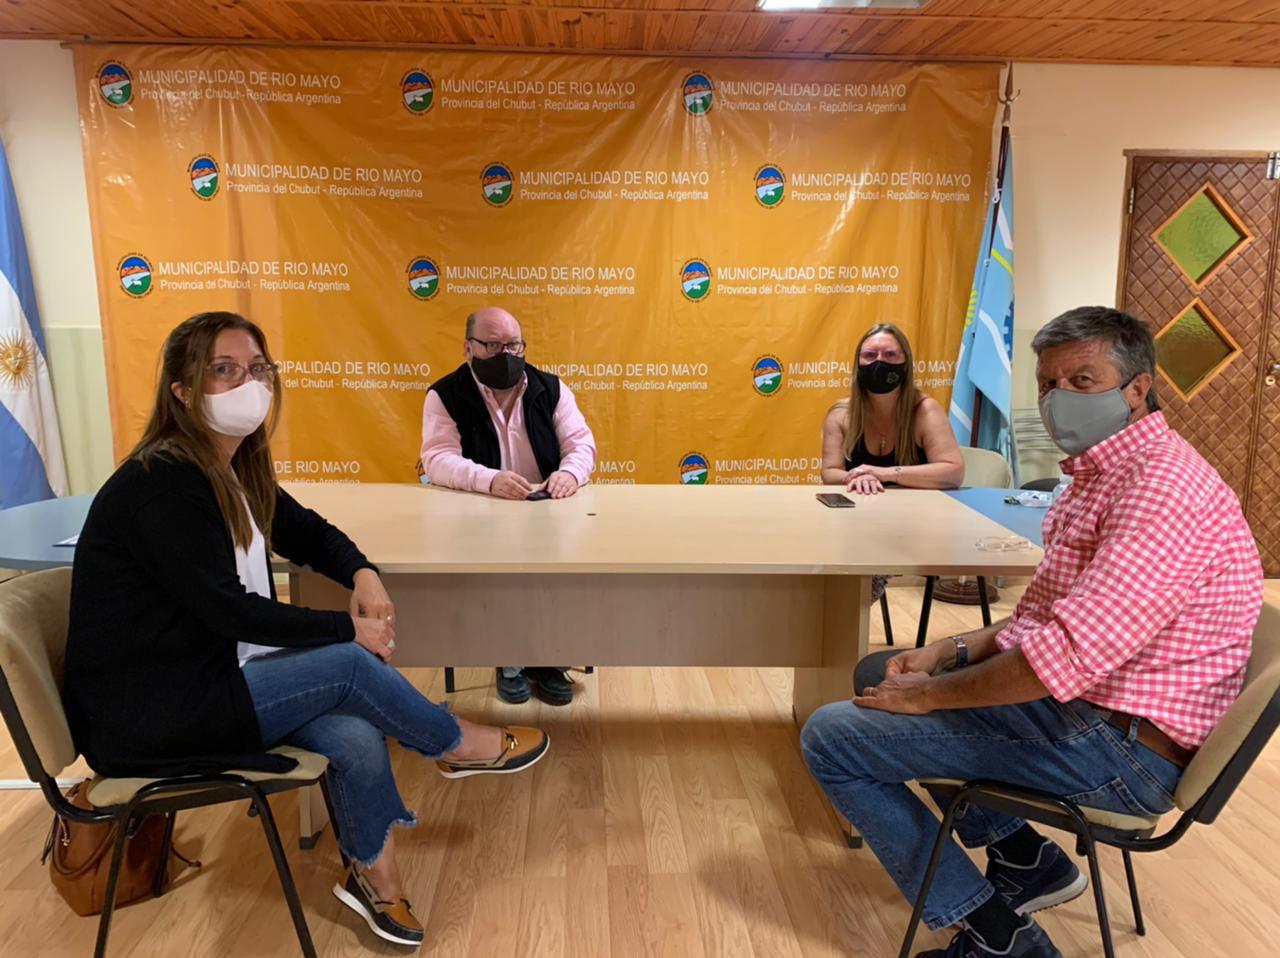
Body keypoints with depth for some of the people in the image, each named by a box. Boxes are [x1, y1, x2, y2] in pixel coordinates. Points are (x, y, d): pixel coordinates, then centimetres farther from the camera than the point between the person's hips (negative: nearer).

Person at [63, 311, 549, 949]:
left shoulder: (235, 472, 6)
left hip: (206, 681, 8)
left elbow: (307, 533, 17)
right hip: (146, 716, -8)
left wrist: (362, 575, -5)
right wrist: (347, 629, -16)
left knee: (354, 737, -15)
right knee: (350, 666, -15)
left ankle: (374, 876, 6)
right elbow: (228, 610, -24)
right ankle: (462, 746, 9)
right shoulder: (159, 485, -21)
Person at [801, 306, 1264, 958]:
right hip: (1081, 709, 11)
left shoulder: (1164, 488, -22)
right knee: (878, 673, 23)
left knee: (832, 736, -12)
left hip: (1119, 748, -11)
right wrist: (955, 649, 2)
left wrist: (930, 693, -17)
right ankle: (1023, 857, 17)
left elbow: (1068, 658, -29)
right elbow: (1045, 614, 17)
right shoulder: (1104, 471, 13)